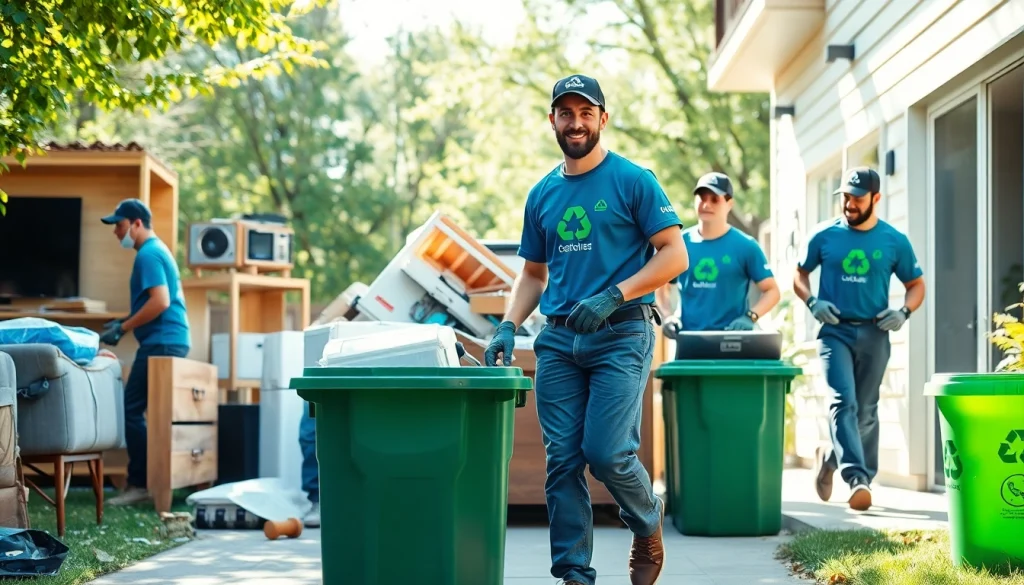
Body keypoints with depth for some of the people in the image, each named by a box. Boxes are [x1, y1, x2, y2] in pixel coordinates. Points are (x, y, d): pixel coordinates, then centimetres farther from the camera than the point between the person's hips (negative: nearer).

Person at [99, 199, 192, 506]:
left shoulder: (148, 254, -12)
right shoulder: (158, 250, 20)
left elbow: (160, 302, -22)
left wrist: (123, 328, -16)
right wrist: (126, 321, 17)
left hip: (161, 342, -10)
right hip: (172, 340, 10)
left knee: (131, 409, -9)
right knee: (137, 409, 11)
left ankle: (140, 484, -10)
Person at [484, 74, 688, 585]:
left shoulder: (633, 181, -2)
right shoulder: (543, 194, 14)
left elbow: (674, 255, -7)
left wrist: (612, 297, -17)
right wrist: (508, 326, 4)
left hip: (621, 335, -5)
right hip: (558, 338, 5)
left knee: (606, 453, -13)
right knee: (562, 461, 1)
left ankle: (648, 524, 17)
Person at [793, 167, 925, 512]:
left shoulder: (894, 241, 3)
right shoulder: (824, 236, 2)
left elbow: (916, 285, 12)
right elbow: (799, 275, 13)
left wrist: (904, 312, -8)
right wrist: (812, 302, -7)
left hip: (874, 332, 2)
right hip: (835, 330, -2)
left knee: (865, 410, 7)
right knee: (844, 401, -16)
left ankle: (833, 458, 28)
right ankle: (857, 477, -21)